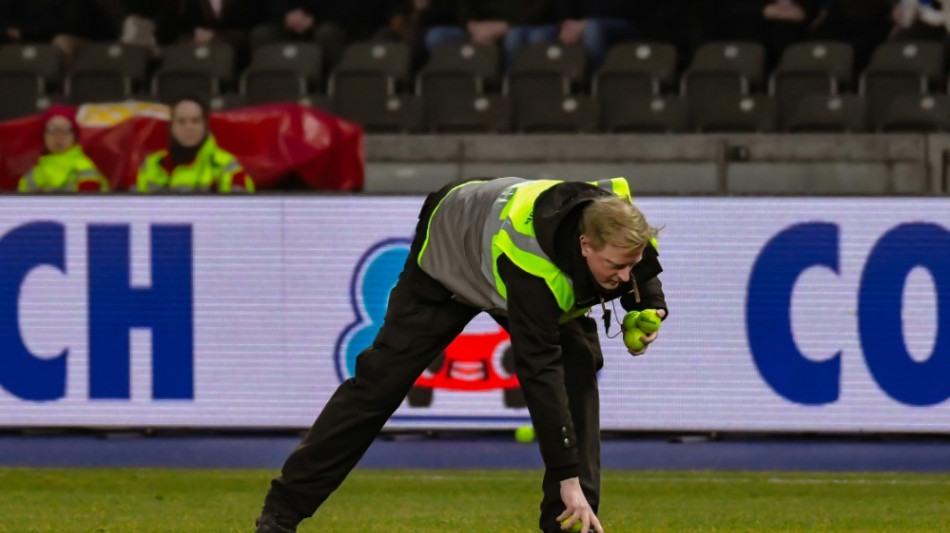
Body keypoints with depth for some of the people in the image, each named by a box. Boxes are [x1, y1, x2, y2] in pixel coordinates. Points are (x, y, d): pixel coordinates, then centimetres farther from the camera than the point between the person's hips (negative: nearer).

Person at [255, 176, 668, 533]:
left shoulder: (622, 236, -30)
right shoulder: (533, 266, -48)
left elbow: (645, 274, -2)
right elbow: (539, 373, -47)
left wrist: (650, 310, -26)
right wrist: (567, 476, -48)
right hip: (447, 257, -6)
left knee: (579, 370, -15)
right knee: (381, 380, -6)